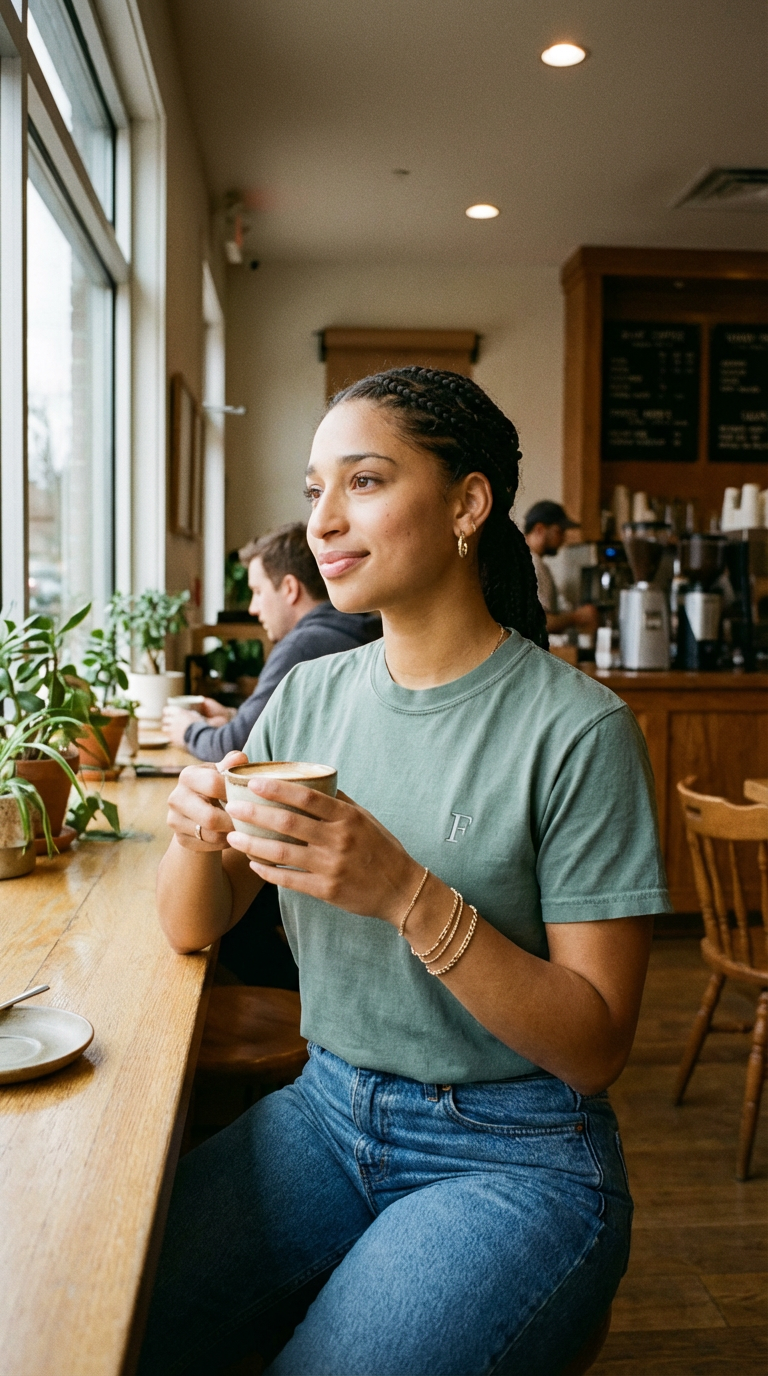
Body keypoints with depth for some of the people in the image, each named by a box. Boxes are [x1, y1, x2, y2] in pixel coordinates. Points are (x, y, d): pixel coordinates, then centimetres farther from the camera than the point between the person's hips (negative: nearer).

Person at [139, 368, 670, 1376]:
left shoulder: (577, 728, -15)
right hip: (328, 1110, 4)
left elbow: (596, 1048, -15)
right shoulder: (310, 695, 1)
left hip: (517, 1153, -4)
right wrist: (198, 831, -16)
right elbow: (194, 929, 7)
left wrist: (409, 895, -29)